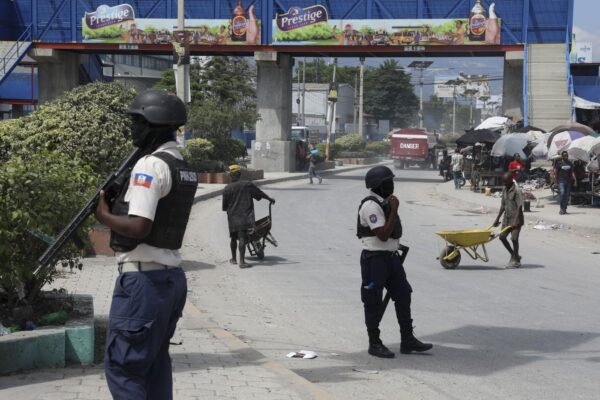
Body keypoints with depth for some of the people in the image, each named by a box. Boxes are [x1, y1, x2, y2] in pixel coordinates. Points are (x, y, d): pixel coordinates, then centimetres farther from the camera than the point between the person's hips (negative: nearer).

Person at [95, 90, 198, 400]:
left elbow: (138, 227, -24)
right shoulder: (184, 168, 13)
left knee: (122, 365, -4)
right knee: (155, 361, 18)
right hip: (171, 276, 9)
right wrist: (119, 196, 10)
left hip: (144, 278, -9)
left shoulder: (151, 165, -16)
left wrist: (105, 216, -7)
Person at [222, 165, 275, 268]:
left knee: (233, 238, 18)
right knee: (242, 238, -7)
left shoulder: (227, 189, -2)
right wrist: (270, 199, 24)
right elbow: (260, 193, 8)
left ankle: (234, 258, 32)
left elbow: (224, 206, 2)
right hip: (244, 217, -1)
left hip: (232, 217, 1)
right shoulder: (247, 185, -2)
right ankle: (242, 261, -16)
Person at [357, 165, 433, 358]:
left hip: (391, 257, 9)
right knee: (374, 303, 1)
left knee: (403, 296, 9)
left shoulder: (385, 202, 12)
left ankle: (407, 340, 16)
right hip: (375, 259, -9)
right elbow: (383, 235, -24)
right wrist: (394, 210, -21)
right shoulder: (371, 205, -18)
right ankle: (374, 344, 11)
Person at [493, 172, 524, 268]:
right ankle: (514, 256, 20)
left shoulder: (517, 190, -16)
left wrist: (515, 221, -24)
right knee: (502, 236, 5)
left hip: (516, 219, -8)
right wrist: (497, 219, 14)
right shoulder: (504, 189, 8)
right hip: (507, 218, 8)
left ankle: (515, 260, 7)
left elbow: (519, 207, -19)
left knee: (514, 238, -7)